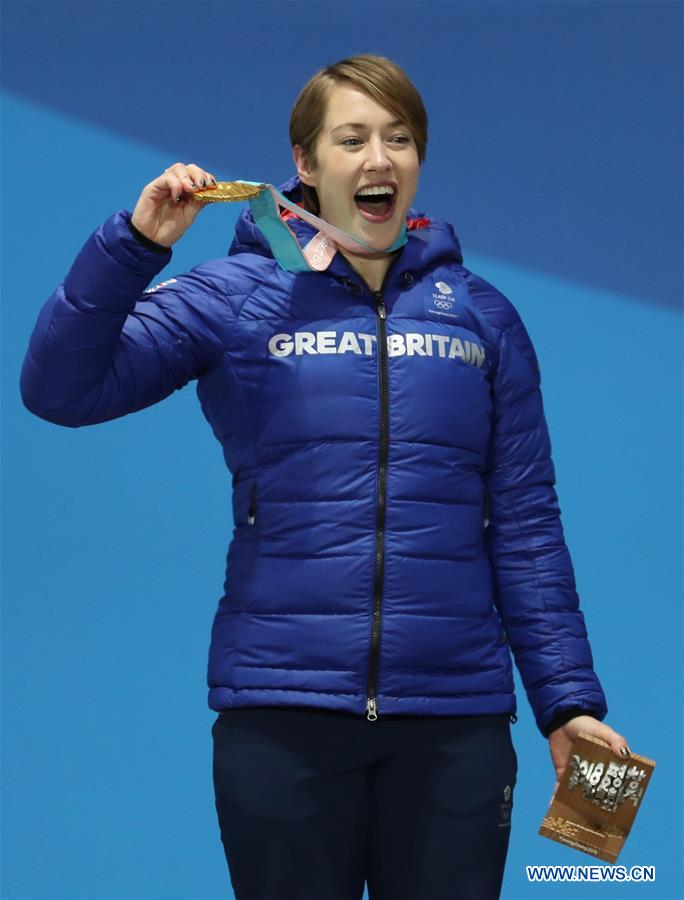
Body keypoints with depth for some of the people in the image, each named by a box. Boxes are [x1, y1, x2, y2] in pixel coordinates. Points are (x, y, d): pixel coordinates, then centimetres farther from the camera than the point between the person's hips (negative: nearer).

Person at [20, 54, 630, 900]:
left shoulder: (481, 314, 7)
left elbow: (524, 526, 8)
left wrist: (568, 698, 2)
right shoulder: (235, 297, 2)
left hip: (455, 716, 2)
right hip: (282, 712, -1)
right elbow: (62, 388, -6)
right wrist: (136, 243, -17)